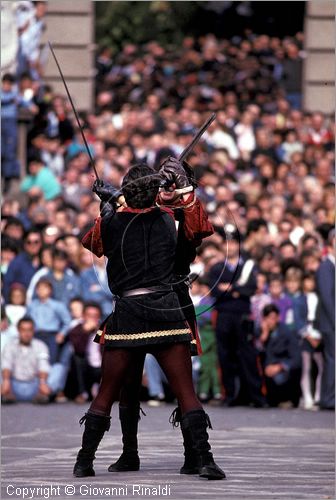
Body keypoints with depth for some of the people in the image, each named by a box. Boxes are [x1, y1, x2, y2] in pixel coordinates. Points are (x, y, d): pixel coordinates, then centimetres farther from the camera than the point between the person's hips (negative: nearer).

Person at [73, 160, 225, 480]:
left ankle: (84, 462, 13)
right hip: (167, 309, 0)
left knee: (106, 394, 11)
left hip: (126, 313, 0)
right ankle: (205, 460, -9)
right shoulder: (169, 219, 6)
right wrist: (183, 184, 37)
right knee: (186, 392, -1)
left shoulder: (109, 222, 3)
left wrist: (105, 207, 35)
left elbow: (89, 242, 24)